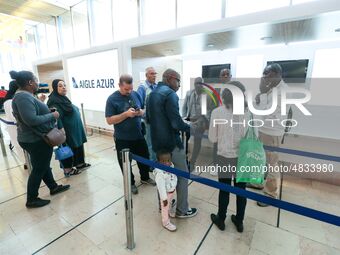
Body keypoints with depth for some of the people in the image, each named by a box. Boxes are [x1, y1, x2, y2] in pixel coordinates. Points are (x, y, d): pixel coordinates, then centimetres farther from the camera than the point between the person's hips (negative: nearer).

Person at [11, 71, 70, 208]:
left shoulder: (24, 95, 10)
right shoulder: (23, 97, -23)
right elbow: (31, 120, -31)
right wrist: (52, 115, -21)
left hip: (36, 138, 11)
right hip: (36, 140, -11)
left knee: (43, 165, 20)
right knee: (38, 168, 4)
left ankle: (53, 187, 37)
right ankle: (31, 200, 21)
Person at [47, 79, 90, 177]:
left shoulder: (64, 98, 12)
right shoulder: (54, 101, -17)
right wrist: (61, 130, -28)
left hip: (75, 129, 9)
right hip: (67, 131, -9)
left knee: (78, 147, 17)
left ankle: (80, 164, 32)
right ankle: (68, 169, 20)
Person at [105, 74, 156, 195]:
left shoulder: (136, 94, 1)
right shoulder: (112, 99, -13)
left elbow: (144, 109, 11)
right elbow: (109, 120, -16)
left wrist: (141, 112, -13)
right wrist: (126, 114, -27)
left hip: (138, 135, 5)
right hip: (123, 139, -4)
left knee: (144, 157, 18)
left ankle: (145, 178, 43)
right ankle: (130, 183, 36)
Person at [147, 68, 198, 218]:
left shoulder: (152, 94, 11)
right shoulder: (170, 94, -16)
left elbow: (148, 119, 17)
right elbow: (176, 123, -24)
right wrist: (192, 128, -8)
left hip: (157, 141, 9)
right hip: (171, 142, -8)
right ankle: (182, 210, 21)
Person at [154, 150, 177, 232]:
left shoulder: (171, 165, -15)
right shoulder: (159, 173, -38)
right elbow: (161, 187, -31)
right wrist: (164, 198, -23)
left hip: (172, 190, 7)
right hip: (166, 192, -7)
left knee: (170, 203, 34)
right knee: (165, 207, 17)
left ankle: (169, 211, 62)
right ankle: (166, 222, 40)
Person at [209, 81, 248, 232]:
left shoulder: (217, 112, -11)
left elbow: (212, 138, -4)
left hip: (225, 157, -2)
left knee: (224, 190, 16)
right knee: (241, 190, 19)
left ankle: (221, 220, 37)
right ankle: (239, 222, 39)